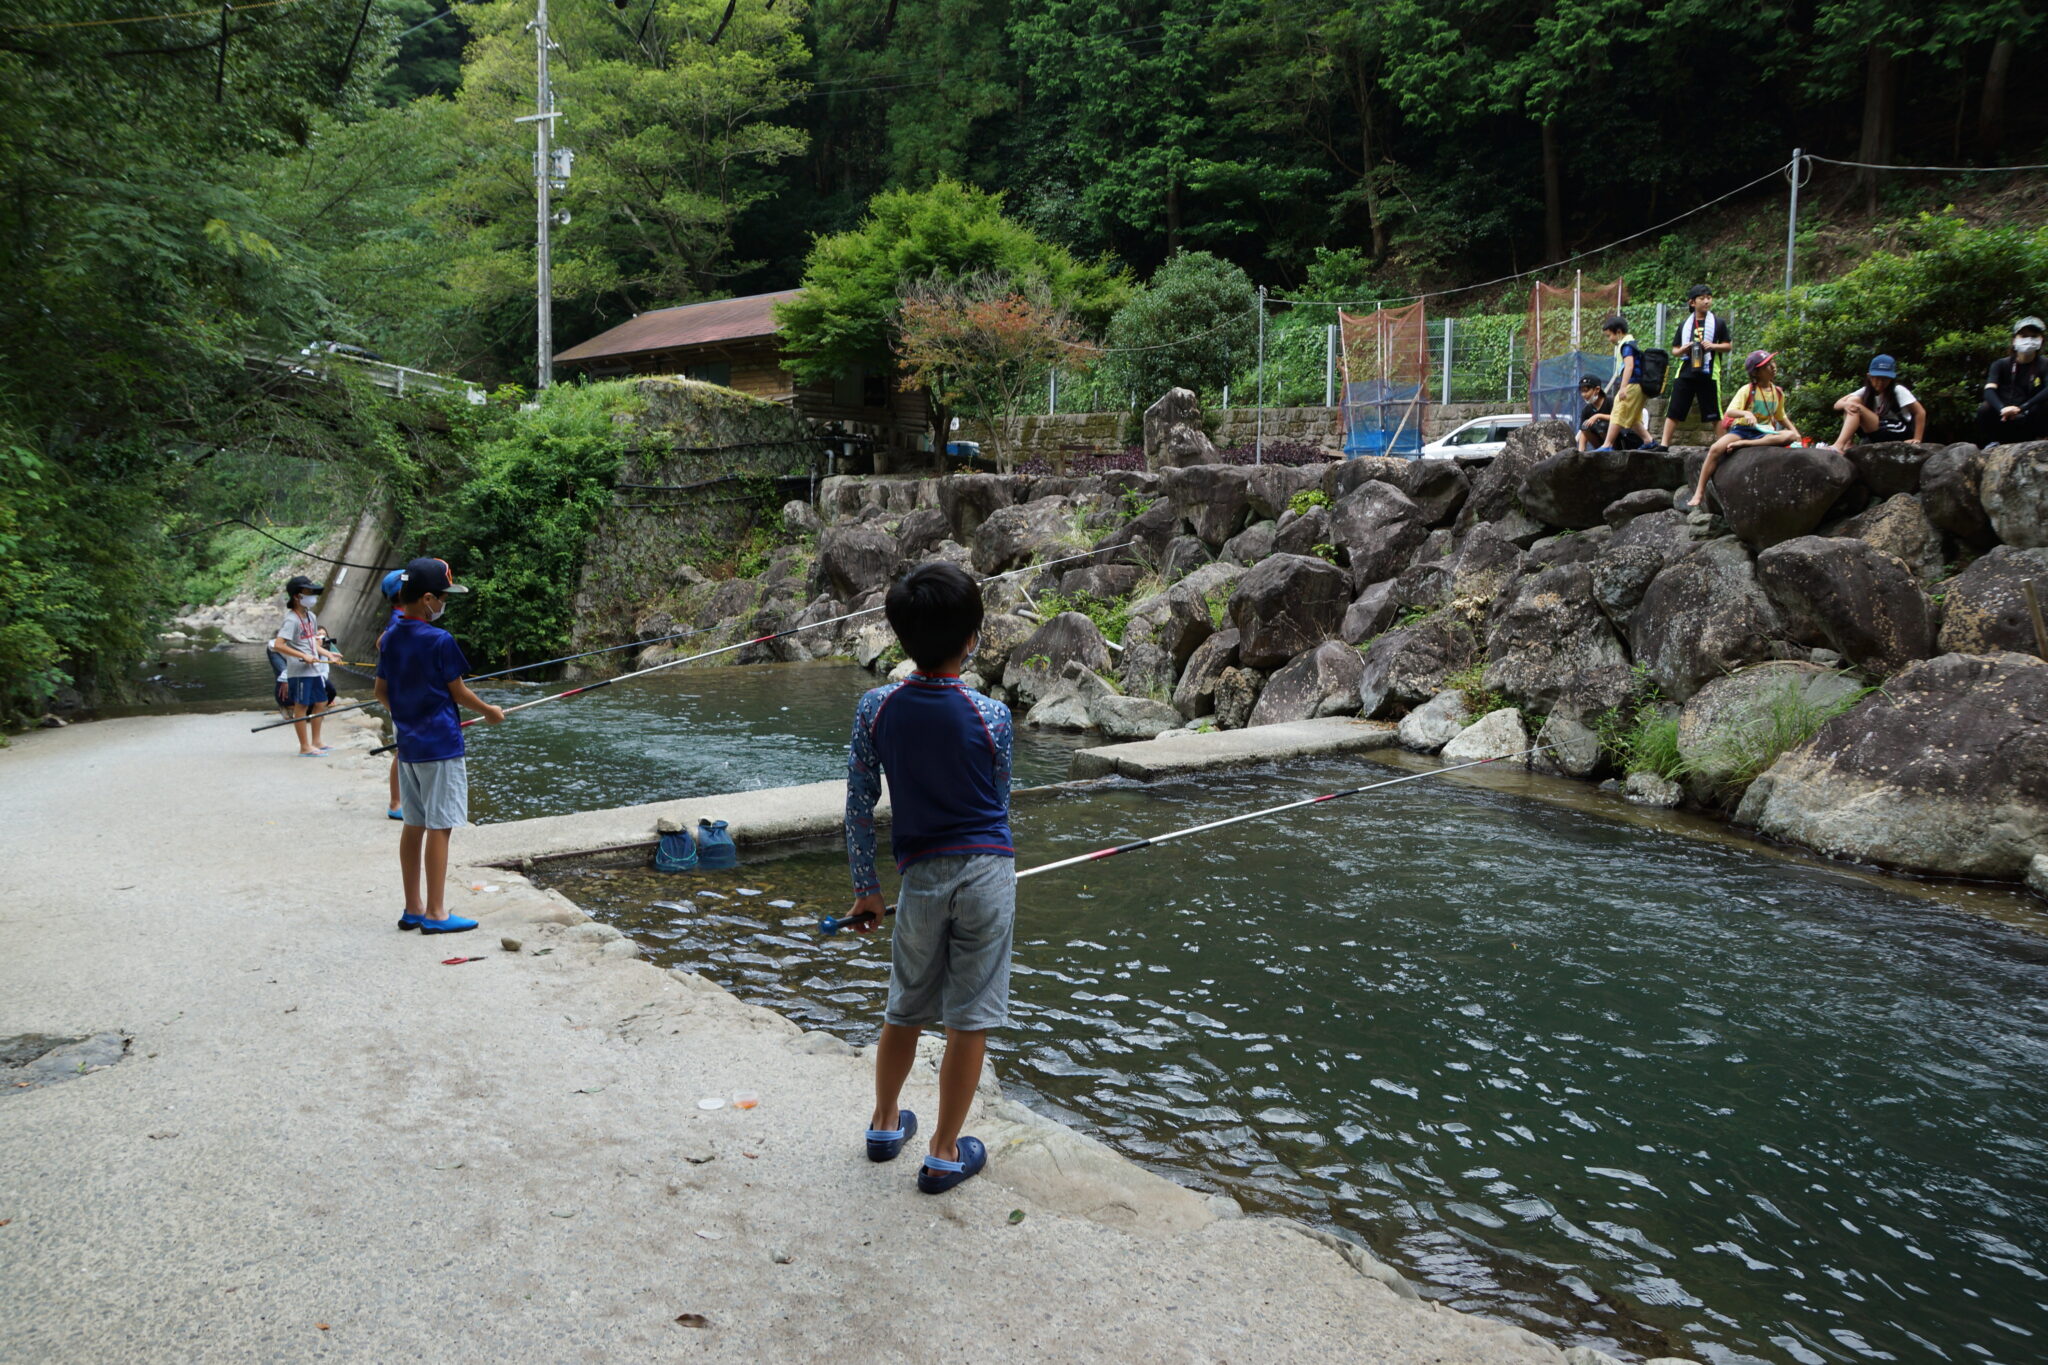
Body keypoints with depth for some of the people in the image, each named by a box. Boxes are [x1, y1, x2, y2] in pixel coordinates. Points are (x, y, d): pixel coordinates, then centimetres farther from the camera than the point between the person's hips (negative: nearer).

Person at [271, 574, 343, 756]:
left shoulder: (311, 617, 11)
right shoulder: (292, 620, -15)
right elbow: (278, 645, -22)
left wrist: (327, 653, 8)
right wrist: (303, 656, -24)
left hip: (314, 669, 9)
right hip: (299, 671, -9)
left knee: (320, 703, 14)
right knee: (301, 707, -1)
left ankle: (316, 743, 26)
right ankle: (305, 747, 6)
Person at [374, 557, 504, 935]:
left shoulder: (391, 638, 6)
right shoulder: (439, 641, -16)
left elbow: (381, 692, 13)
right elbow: (458, 692, -9)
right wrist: (490, 712, 7)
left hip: (408, 744, 8)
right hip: (440, 747, -8)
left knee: (414, 826, 12)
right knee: (438, 827, -3)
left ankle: (413, 909, 19)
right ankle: (435, 914, 1)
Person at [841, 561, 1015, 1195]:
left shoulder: (876, 709, -5)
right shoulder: (991, 716, -9)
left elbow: (859, 806, 0)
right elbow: (999, 801, 5)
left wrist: (865, 888, 11)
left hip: (921, 875, 3)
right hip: (986, 870, -2)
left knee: (904, 1010, 20)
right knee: (969, 1019, 7)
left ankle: (885, 1124, 38)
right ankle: (945, 1154, 16)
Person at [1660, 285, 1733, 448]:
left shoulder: (1718, 322, 6)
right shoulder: (1684, 324, 13)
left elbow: (1729, 345, 6)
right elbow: (1674, 350, 15)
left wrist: (1713, 346, -12)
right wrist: (1681, 350, -7)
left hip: (1708, 373, -2)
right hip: (1685, 372, 2)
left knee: (1714, 413, -1)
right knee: (1673, 411, 0)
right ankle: (1664, 443, 2)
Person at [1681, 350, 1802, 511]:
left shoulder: (1778, 392, 9)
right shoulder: (1747, 390, -4)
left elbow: (1781, 417, 23)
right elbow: (1730, 412, -16)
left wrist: (1794, 431, 8)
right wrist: (1746, 413, -36)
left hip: (1763, 433, 3)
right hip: (1742, 430, -3)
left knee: (1790, 436, -28)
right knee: (1716, 448, -32)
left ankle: (1744, 444, -31)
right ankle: (1699, 494, -30)